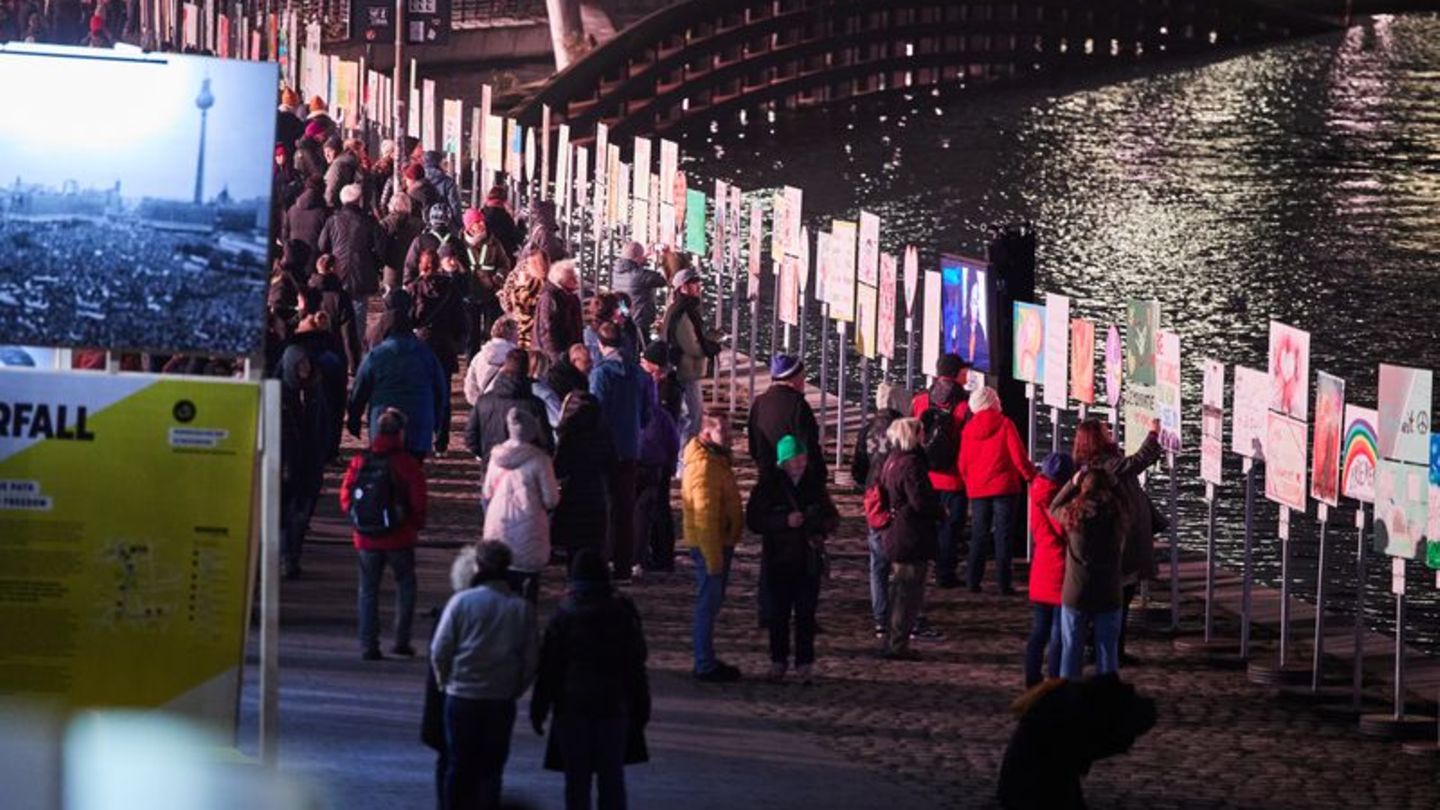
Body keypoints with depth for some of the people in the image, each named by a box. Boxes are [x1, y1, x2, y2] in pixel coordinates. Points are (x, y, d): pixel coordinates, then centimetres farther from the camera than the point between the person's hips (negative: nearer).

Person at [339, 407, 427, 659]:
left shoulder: (359, 462, -1)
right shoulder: (406, 464, -10)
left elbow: (345, 496, 1)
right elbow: (418, 501, -11)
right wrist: (417, 524, 7)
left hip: (366, 538, 2)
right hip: (399, 538, -2)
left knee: (368, 590, 10)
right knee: (405, 585, 15)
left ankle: (368, 645, 5)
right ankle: (401, 640, 10)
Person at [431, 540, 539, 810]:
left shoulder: (461, 601, -10)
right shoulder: (523, 608, -5)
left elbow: (440, 651, -8)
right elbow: (532, 659, -2)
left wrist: (444, 682, 10)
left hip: (461, 698, -1)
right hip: (502, 700, 1)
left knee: (458, 766, 10)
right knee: (491, 768, 9)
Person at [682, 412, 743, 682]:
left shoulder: (716, 460, 14)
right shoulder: (704, 465, -21)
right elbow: (705, 515, -24)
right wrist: (713, 556, -24)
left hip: (720, 541, 10)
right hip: (709, 545, -10)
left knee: (712, 602, 16)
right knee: (708, 603, -5)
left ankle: (707, 661, 25)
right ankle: (705, 666, 0)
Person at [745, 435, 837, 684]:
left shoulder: (814, 485, 6)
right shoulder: (767, 486, -4)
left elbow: (832, 517, 15)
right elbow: (753, 521, -8)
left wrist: (822, 528, -8)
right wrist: (785, 521, -20)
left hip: (809, 560, 2)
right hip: (779, 560, -2)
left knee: (806, 613, 0)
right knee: (779, 612, 4)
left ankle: (805, 663, 7)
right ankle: (778, 661, 16)